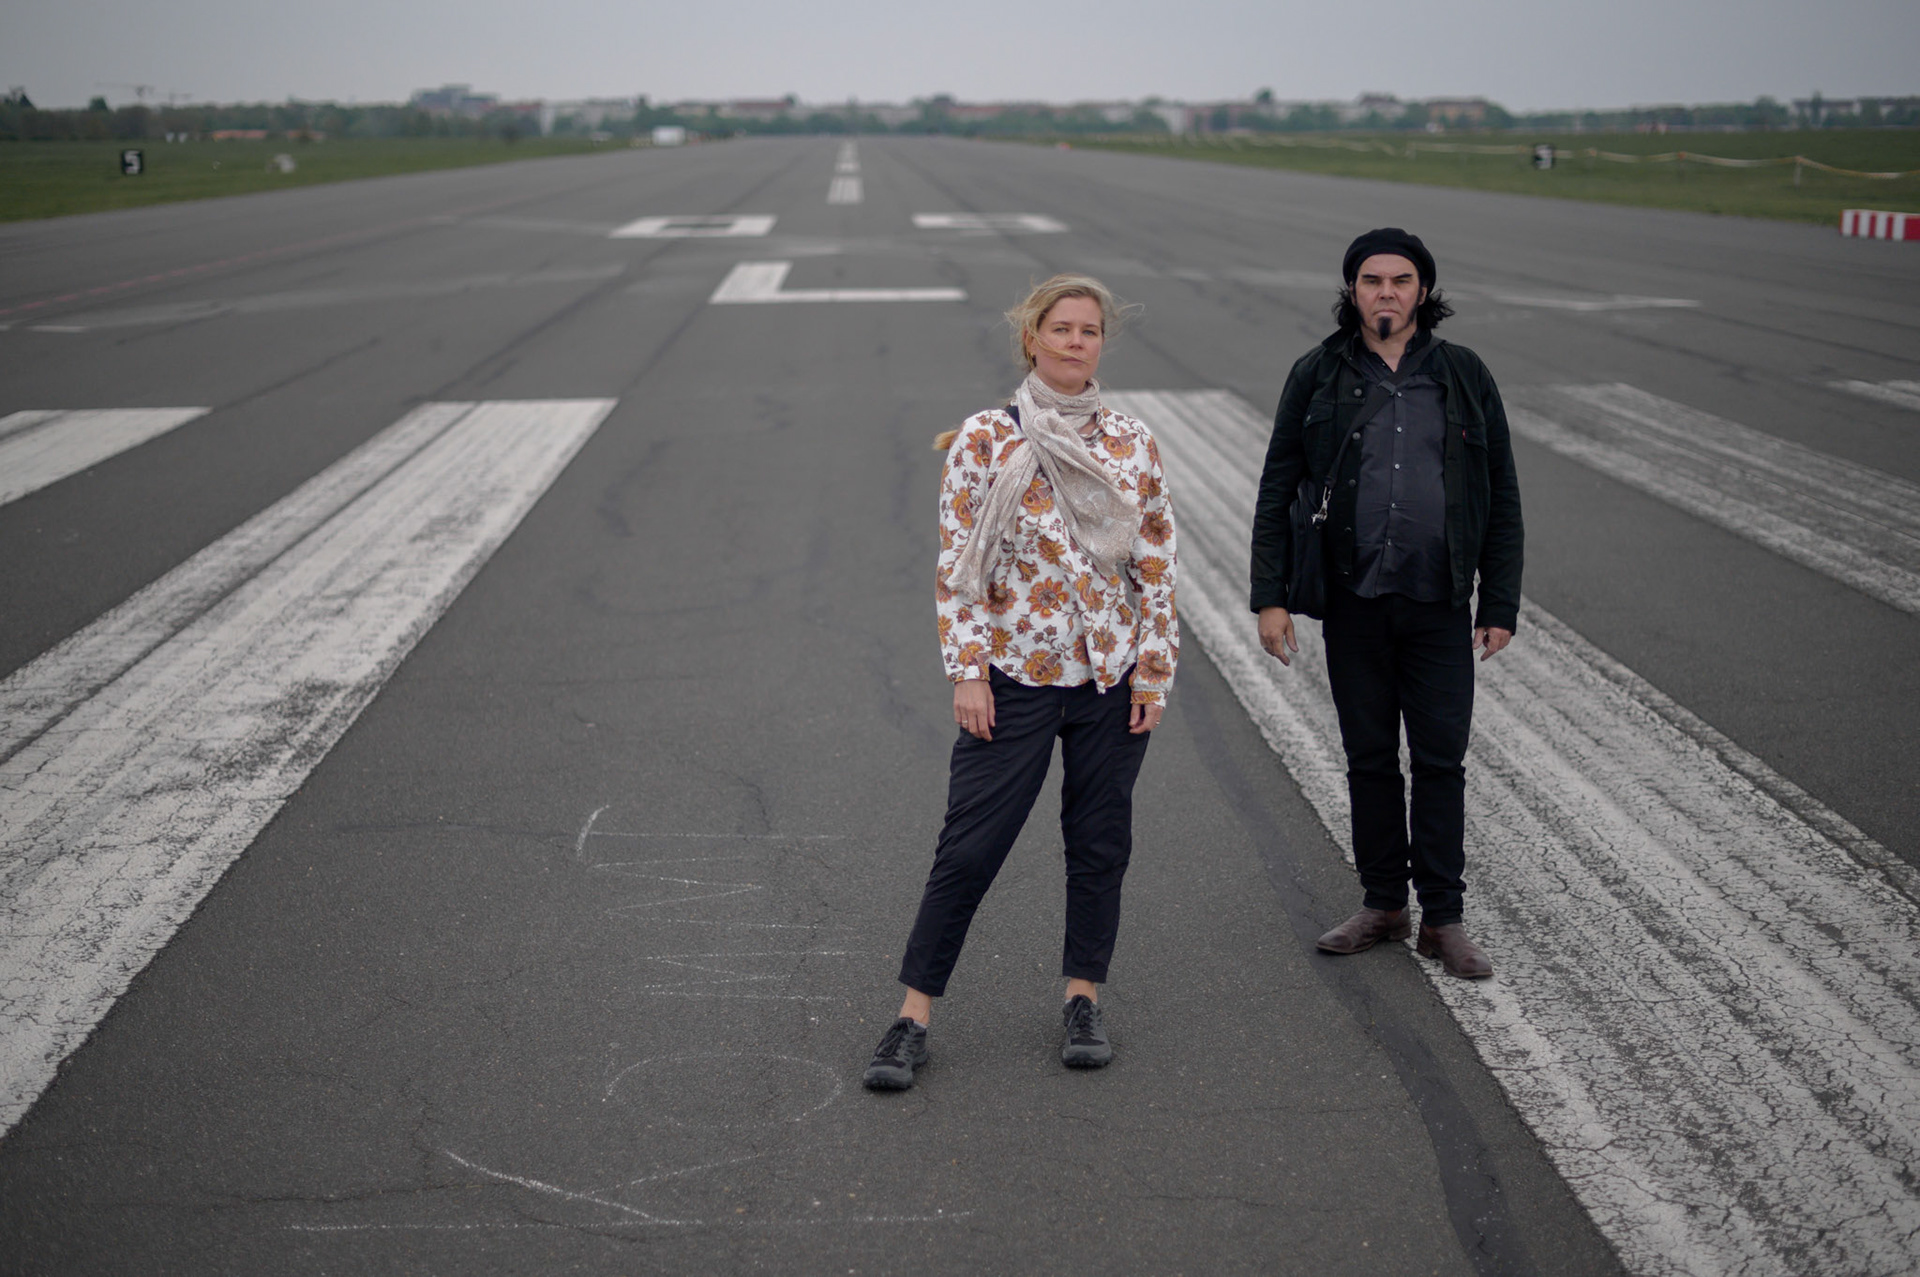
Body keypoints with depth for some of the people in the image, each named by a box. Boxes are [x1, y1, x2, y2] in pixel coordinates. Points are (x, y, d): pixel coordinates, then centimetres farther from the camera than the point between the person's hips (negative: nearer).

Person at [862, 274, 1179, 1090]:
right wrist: (967, 671, -9)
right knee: (969, 846, -2)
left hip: (1113, 676, 3)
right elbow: (956, 565, -4)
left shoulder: (1133, 446, 4)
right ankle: (913, 1018, 6)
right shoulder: (983, 440, -4)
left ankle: (1083, 999, 25)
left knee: (1100, 842, 9)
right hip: (1015, 675, -3)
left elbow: (1157, 564, 7)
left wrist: (1155, 664, 2)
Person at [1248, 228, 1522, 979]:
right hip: (1354, 602, 1)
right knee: (1369, 758, 9)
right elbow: (1277, 491, 3)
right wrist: (1270, 596, -4)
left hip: (1440, 605, 0)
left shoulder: (1464, 377, 3)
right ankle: (1382, 905, 21)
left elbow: (1502, 499, 6)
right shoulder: (1318, 376, 2)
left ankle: (1444, 919, 9)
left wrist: (1501, 604, 1)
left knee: (1441, 761, 1)